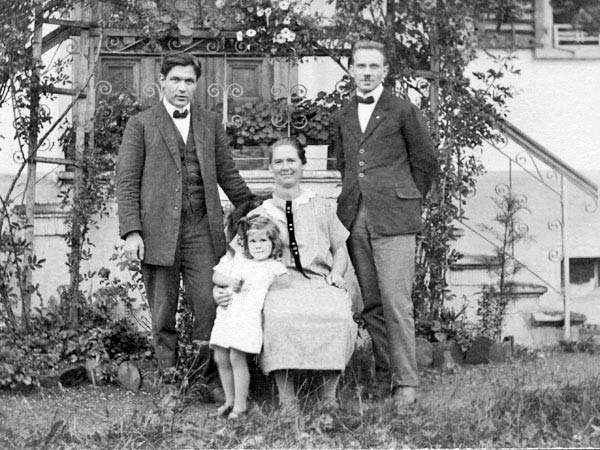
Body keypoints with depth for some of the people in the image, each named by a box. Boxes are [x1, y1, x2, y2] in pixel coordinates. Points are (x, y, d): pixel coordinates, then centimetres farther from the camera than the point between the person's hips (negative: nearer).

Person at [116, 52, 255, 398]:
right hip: (158, 231, -2)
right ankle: (170, 377, 14)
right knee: (163, 313, 4)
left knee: (208, 303, -6)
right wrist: (131, 231, -8)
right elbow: (127, 181, 2)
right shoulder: (141, 124, 6)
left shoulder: (211, 123, 15)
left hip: (201, 230, 2)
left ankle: (209, 378, 6)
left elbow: (227, 174, 19)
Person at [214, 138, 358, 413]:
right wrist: (220, 288, -2)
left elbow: (340, 248, 23)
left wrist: (336, 274, 1)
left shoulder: (322, 207, 21)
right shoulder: (258, 214, 19)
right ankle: (286, 397, -28)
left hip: (320, 283, 1)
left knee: (338, 316, -34)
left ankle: (329, 392, -19)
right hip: (278, 284, 0)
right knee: (279, 317, -37)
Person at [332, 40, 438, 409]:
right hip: (355, 219, 5)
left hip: (393, 219, -5)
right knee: (371, 303, 5)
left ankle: (406, 382, -6)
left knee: (396, 302, -10)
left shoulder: (403, 111, 2)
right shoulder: (343, 118, 17)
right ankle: (384, 376, 12)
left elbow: (426, 162, 6)